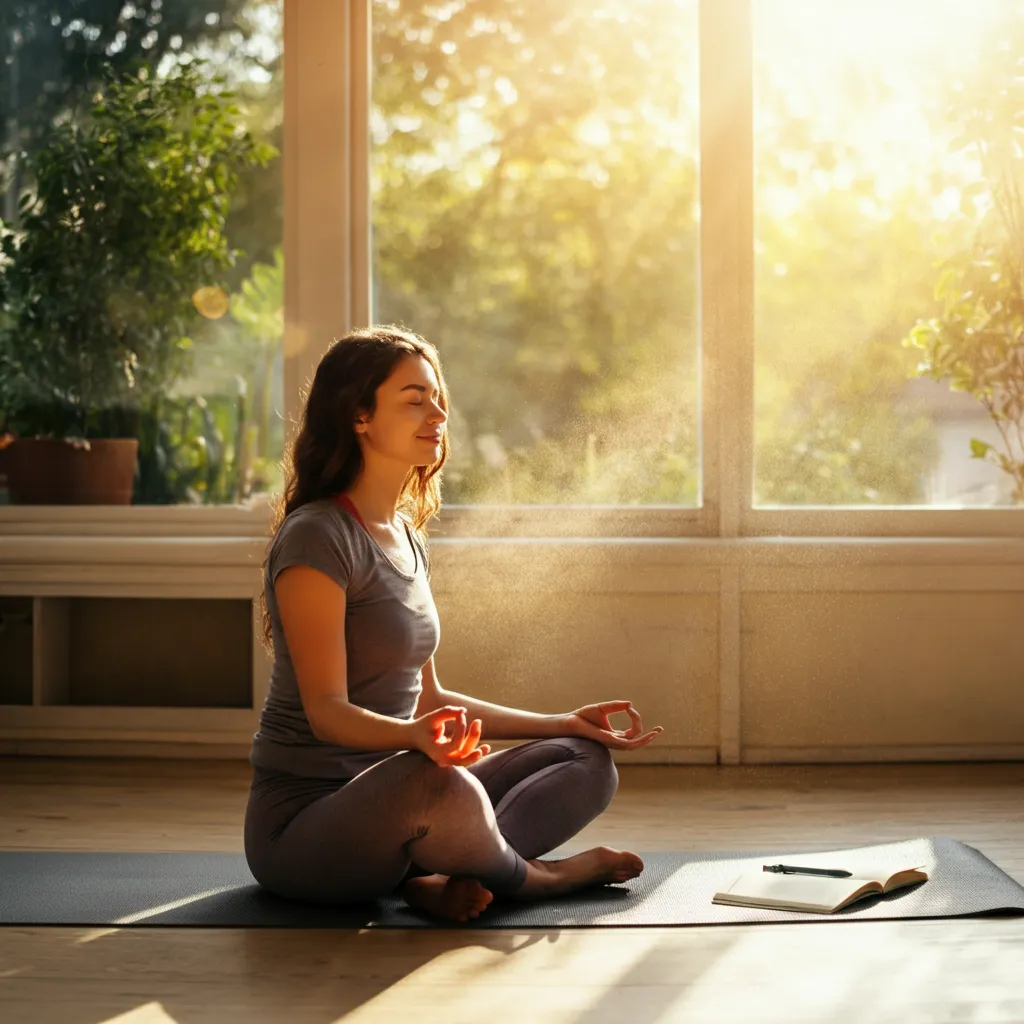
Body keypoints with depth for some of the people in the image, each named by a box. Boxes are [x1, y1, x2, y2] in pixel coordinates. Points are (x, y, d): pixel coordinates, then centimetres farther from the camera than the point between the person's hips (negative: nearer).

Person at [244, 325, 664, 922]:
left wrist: (564, 723, 17)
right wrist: (414, 736, -38)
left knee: (589, 762, 4)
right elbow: (326, 708, -18)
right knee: (439, 786, -40)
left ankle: (440, 879, -19)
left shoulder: (407, 539, 14)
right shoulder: (316, 538, -13)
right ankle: (530, 877, -7)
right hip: (303, 822, -9)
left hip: (386, 805, 9)